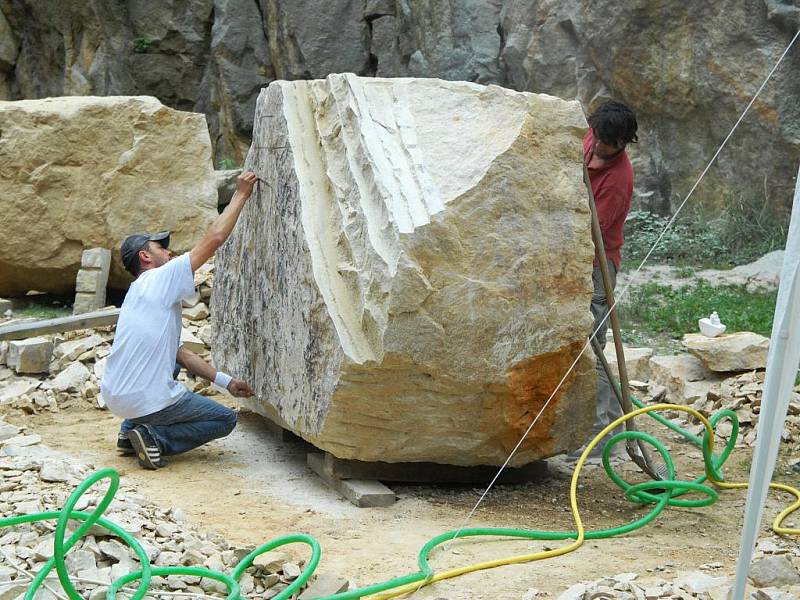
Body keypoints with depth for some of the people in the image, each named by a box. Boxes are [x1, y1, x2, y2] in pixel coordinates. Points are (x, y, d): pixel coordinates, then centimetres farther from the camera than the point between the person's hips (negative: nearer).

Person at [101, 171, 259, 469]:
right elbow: (214, 238, -11)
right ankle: (156, 437, -7)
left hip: (114, 396, 8)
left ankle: (131, 432, 21)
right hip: (146, 401, -8)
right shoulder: (160, 279, -8)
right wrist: (240, 195, -1)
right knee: (226, 419, 10)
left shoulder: (139, 294, 20)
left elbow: (181, 353, 19)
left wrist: (226, 381, 16)